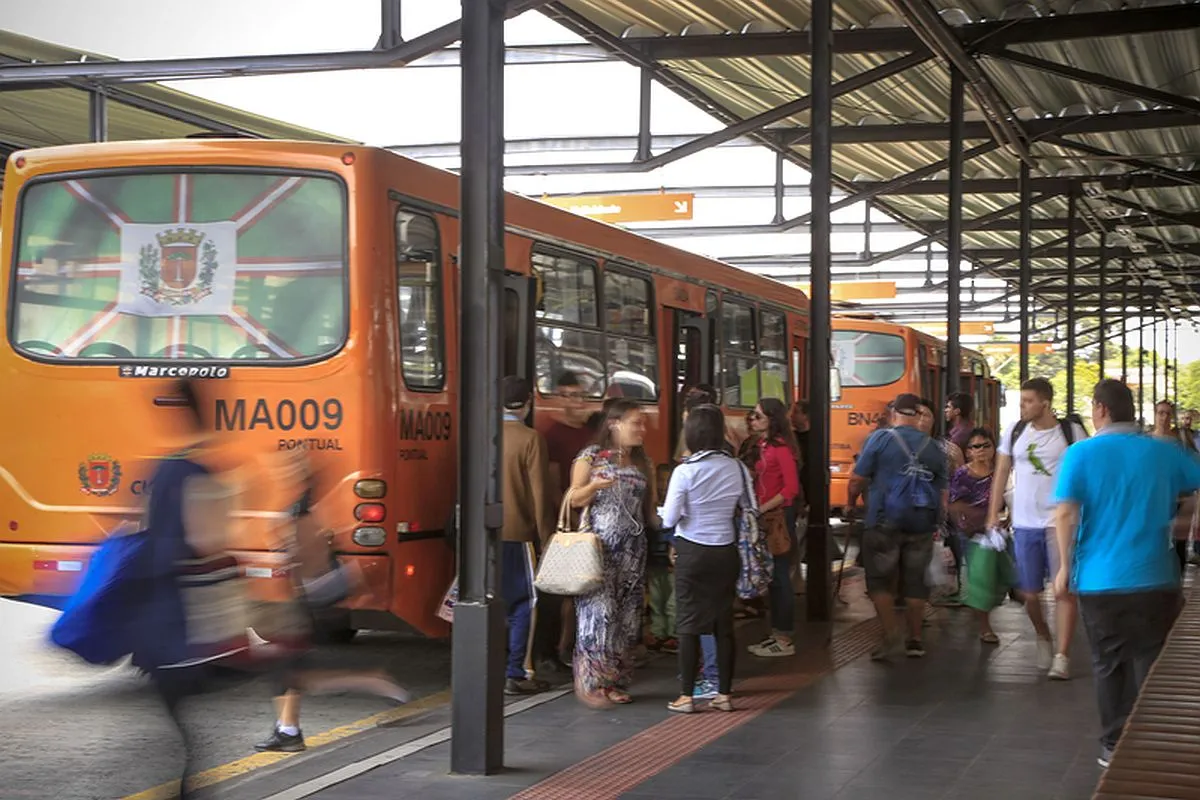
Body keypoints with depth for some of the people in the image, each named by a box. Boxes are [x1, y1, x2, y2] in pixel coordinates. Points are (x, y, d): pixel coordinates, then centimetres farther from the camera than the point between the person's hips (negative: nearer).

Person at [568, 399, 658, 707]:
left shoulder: (643, 463, 14)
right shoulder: (591, 457, -1)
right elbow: (575, 500, -2)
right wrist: (594, 486, -20)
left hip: (632, 550, 5)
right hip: (599, 547, -5)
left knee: (627, 616, 4)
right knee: (598, 612, -10)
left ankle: (615, 682, 12)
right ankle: (591, 681, -4)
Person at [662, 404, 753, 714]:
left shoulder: (685, 471, -14)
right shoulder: (737, 469, -3)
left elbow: (669, 518, -12)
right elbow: (750, 511, 6)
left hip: (692, 552, -3)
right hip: (726, 552, 3)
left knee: (689, 624, 3)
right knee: (724, 623, 10)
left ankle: (686, 696, 6)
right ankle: (724, 694, 15)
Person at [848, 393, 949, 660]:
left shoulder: (880, 439, -5)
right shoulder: (933, 448, 7)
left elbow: (857, 479, -7)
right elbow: (942, 490, 10)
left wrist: (850, 502, 10)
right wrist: (934, 521, 21)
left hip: (885, 522, -3)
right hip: (922, 524, 4)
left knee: (880, 580, 6)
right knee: (916, 581, 12)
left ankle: (892, 635, -5)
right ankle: (915, 640, 17)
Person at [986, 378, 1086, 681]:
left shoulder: (1072, 433, -5)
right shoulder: (1015, 432, 5)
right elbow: (1002, 472, 12)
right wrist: (993, 514, 8)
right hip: (1025, 523, 4)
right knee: (1028, 592, 9)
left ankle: (1062, 656, -3)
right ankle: (1043, 638, 35)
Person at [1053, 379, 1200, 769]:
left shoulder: (1081, 454, -5)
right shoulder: (1164, 452, 2)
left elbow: (1066, 514, -12)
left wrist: (1065, 567, -4)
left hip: (1099, 580, -1)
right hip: (1154, 579, 1)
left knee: (1109, 665, 12)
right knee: (1152, 667, 10)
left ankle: (1115, 746, 17)